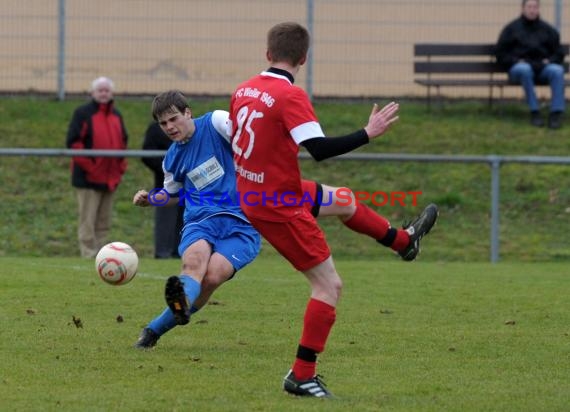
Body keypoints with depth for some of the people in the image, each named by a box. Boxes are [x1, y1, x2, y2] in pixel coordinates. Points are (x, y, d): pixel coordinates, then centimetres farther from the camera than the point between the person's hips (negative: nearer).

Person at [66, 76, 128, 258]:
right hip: (88, 179, -6)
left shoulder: (116, 115, 16)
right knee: (88, 221, -7)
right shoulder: (83, 113, -4)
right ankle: (89, 255, -7)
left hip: (110, 179, 6)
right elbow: (73, 141, -10)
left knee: (104, 222, 9)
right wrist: (87, 165, -16)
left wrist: (121, 166, 10)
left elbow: (123, 141, 24)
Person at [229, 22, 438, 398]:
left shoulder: (243, 91, 3)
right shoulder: (290, 96, -22)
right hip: (281, 208, -9)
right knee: (330, 286, -3)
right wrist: (368, 133, -21)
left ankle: (404, 240, 49)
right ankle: (302, 376, -2)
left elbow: (234, 139, 16)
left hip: (251, 194, 9)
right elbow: (320, 149, -29)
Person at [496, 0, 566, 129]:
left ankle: (556, 113, -35)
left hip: (542, 68, 2)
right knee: (524, 70, -39)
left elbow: (559, 53, 18)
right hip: (519, 66, -2)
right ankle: (534, 112, -36)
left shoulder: (548, 30, 17)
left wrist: (549, 61, -4)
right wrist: (516, 61, -9)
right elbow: (501, 54, 9)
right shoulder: (512, 29, 11)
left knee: (557, 70, -31)